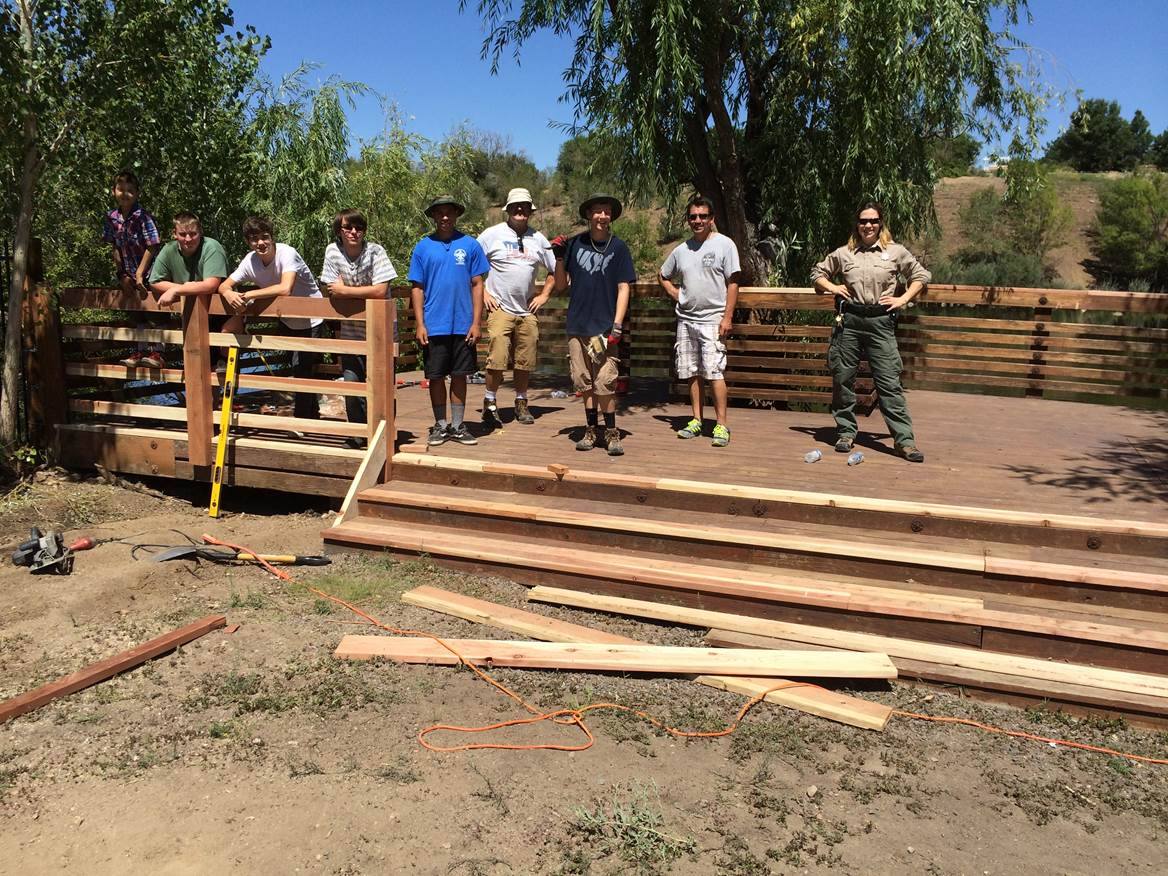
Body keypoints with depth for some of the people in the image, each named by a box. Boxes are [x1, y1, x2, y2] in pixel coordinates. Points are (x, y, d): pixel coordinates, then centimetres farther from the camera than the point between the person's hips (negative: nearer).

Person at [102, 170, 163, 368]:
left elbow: (152, 246, -17)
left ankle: (157, 353, 0)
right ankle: (142, 351, 19)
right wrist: (121, 274, 2)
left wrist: (139, 274, -16)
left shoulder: (143, 216, -16)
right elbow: (116, 248, 8)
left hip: (150, 272, -6)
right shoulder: (111, 218, 1)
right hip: (131, 274, 6)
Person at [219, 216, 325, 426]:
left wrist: (248, 295, -35)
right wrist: (229, 294, -33)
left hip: (310, 320, -6)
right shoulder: (250, 261, -10)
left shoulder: (287, 253, -27)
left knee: (302, 367, -10)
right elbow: (224, 285, -8)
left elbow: (285, 289, -41)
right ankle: (312, 415, 30)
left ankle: (302, 421, 5)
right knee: (300, 368, 13)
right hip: (286, 320, 6)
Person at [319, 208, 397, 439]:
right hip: (350, 331, 3)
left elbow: (380, 291, -20)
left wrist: (344, 290, -13)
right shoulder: (332, 251, -2)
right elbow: (333, 292, -2)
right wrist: (365, 293, -10)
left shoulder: (375, 252, -11)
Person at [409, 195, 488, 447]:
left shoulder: (470, 245, 2)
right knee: (436, 376, 7)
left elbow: (477, 285, 2)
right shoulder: (423, 247, 2)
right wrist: (420, 324, -4)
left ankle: (458, 426, 19)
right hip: (434, 326, 0)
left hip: (463, 325, 0)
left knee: (459, 376, 8)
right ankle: (440, 426, 20)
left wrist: (476, 323, -4)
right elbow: (417, 288, 3)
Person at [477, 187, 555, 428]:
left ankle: (521, 404, 23)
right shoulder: (493, 234, 0)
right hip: (500, 309, -4)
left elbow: (555, 270, 20)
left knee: (525, 362, 8)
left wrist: (544, 295, 9)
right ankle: (490, 404, 3)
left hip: (528, 311, 4)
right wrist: (482, 293, -4)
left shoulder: (538, 239, 11)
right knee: (497, 360, -11)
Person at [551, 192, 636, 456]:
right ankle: (591, 430, 21)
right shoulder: (575, 244, 6)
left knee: (605, 383, -5)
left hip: (604, 327, -3)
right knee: (586, 382, 10)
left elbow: (623, 288, -1)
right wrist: (559, 258, -6)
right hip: (577, 326, 3)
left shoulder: (618, 247, 1)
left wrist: (617, 325, -10)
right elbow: (560, 286, 10)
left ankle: (612, 433, 6)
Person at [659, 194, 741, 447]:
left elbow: (732, 283, -5)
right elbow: (664, 277, 27)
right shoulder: (681, 250, 12)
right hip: (685, 319, 5)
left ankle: (721, 424, -6)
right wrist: (676, 295, 9)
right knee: (692, 373, 9)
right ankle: (696, 420, 18)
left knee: (714, 371, -11)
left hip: (712, 319, -5)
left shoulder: (724, 244, -2)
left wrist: (727, 317, -11)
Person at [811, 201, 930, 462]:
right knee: (843, 379, 5)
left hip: (881, 321, -2)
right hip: (849, 320, 2)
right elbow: (817, 273, 23)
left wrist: (903, 299, 4)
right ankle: (846, 432, 19)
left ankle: (904, 439, -3)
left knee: (889, 382, -5)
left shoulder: (896, 252, 7)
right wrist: (832, 287, 5)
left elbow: (920, 276, 17)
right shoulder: (843, 253, 9)